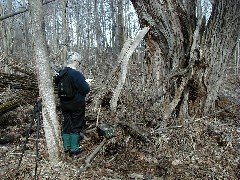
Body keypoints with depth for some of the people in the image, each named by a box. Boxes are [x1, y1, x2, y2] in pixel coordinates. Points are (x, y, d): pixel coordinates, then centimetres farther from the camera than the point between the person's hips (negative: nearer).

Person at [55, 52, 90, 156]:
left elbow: (56, 83, 17)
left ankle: (66, 147, 25)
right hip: (77, 105, -6)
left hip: (64, 104, 6)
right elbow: (86, 90, -21)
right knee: (76, 126, 6)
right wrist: (86, 83, -1)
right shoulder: (77, 74, -21)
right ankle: (74, 149, 12)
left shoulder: (60, 74, 0)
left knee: (66, 125, 16)